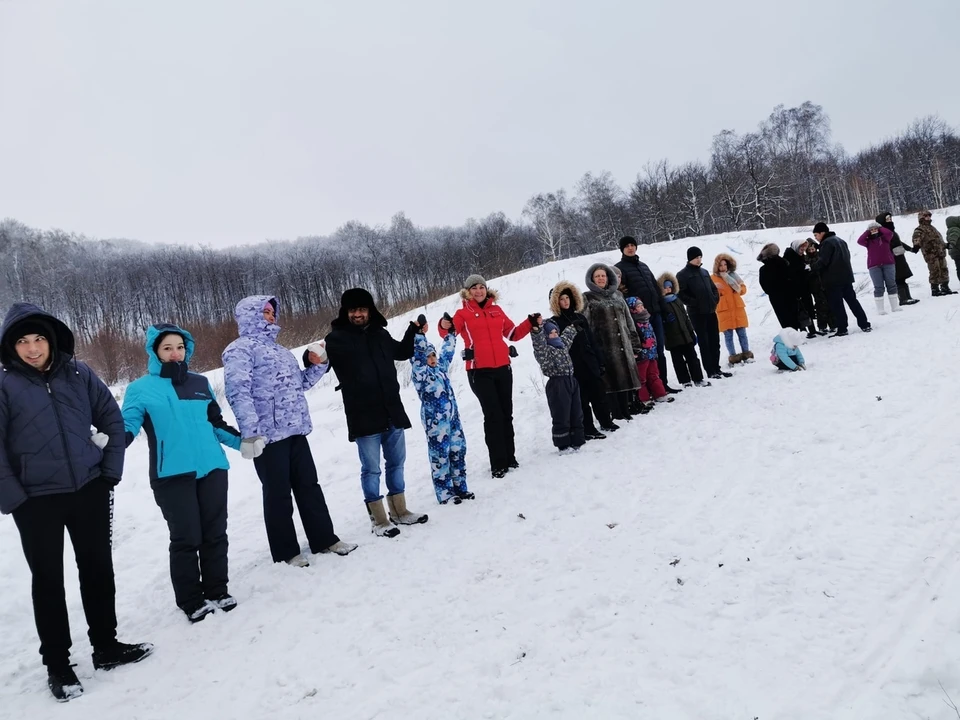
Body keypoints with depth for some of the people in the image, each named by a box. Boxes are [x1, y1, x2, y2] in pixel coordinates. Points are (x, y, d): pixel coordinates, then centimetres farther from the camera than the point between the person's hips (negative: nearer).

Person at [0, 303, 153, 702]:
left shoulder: (78, 374, 0)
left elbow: (112, 420, 5)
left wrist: (111, 470, 0)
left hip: (89, 489, 3)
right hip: (37, 499, -2)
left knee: (98, 568, 13)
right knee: (48, 579, 9)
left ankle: (106, 646, 29)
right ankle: (57, 664, 23)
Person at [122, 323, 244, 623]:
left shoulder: (200, 383, 14)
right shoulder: (140, 389, 3)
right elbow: (128, 425, -6)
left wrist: (241, 441, 14)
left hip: (212, 469, 4)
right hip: (172, 475, -4)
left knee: (215, 533, 9)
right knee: (186, 538, -1)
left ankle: (217, 590, 25)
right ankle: (191, 600, 16)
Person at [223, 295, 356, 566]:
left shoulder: (279, 350, 22)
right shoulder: (240, 350, -6)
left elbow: (300, 383, 28)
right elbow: (238, 392, -18)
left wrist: (318, 365, 11)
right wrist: (250, 432, -27)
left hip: (295, 432, 8)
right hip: (268, 435, -8)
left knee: (309, 487, 13)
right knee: (278, 494, 1)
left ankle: (324, 539, 24)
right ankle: (285, 552, 13)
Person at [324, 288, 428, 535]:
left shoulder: (380, 334, 9)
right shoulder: (337, 339, -5)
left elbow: (402, 352, 28)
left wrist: (413, 331, 17)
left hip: (392, 412, 6)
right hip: (363, 417, -5)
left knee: (396, 463, 15)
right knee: (371, 469, 2)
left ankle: (399, 511, 30)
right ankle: (378, 519, 14)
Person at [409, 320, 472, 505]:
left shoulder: (441, 367, 14)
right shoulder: (419, 372, -6)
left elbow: (447, 350, 21)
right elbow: (416, 352, -16)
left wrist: (450, 331, 17)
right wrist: (419, 333, -22)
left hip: (452, 417, 7)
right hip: (435, 421, -7)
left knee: (458, 451, 12)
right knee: (440, 456, -1)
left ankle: (460, 488, 23)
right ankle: (444, 494, 7)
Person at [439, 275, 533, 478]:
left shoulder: (496, 310, 13)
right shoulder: (463, 313, 0)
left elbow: (513, 333, 17)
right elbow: (450, 332, -17)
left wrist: (530, 323, 4)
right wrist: (445, 326, -39)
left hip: (502, 368, 5)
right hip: (479, 371, -5)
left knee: (506, 414, 10)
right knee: (493, 415, -6)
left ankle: (510, 458, 22)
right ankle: (498, 464, 1)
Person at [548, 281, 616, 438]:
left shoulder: (580, 318, 14)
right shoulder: (555, 323, -4)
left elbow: (592, 341, 16)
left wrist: (600, 361, 13)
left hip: (590, 363, 5)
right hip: (573, 367, -5)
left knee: (599, 394, 12)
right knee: (582, 399, 0)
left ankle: (606, 422, 28)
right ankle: (588, 429, 9)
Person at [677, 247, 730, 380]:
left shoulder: (704, 272, 16)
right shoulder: (682, 275, -3)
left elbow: (714, 288, 23)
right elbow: (681, 294, -11)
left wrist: (715, 300, 7)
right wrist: (695, 303, -14)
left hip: (711, 312, 6)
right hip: (697, 314, -6)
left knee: (715, 342, 9)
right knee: (704, 343, -2)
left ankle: (716, 368, 19)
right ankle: (710, 371, 3)